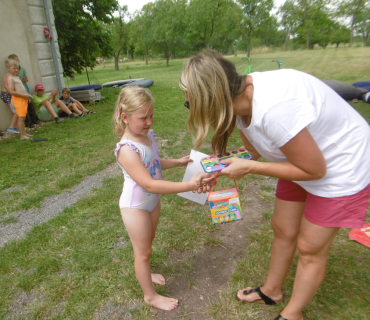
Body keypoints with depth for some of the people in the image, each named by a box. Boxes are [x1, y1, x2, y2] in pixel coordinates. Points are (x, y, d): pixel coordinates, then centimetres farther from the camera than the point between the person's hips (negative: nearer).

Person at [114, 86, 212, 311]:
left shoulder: (149, 135, -6)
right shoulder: (127, 150, -31)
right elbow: (149, 184, -35)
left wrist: (179, 162, 7)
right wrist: (188, 186, -39)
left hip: (153, 201, 8)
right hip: (136, 207, -7)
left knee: (148, 242, 28)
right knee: (143, 252, 12)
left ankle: (144, 273, 56)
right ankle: (151, 295, 36)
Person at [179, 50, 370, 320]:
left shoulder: (274, 108, -39)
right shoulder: (240, 97, -12)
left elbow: (314, 169, -27)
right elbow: (255, 150, 3)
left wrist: (249, 168, -25)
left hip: (341, 168, -7)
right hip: (301, 158, 8)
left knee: (310, 248, 7)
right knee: (282, 230, 18)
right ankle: (271, 291, 43)